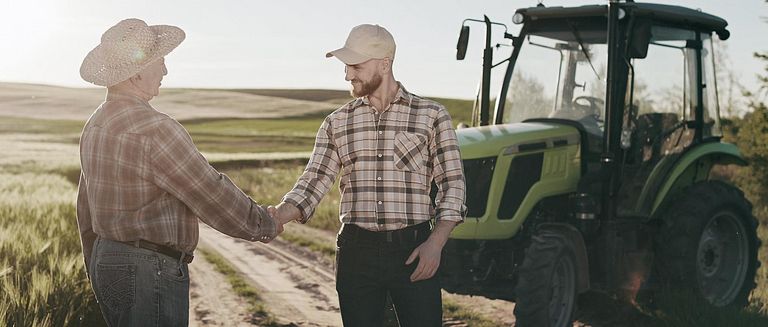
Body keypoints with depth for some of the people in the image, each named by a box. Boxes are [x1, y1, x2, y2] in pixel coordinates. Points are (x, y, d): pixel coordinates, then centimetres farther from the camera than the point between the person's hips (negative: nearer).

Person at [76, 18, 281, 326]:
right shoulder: (154, 129, -20)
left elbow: (86, 210, 19)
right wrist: (266, 224, 1)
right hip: (148, 271, -10)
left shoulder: (96, 124, 10)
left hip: (107, 259, 10)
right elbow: (212, 194, -14)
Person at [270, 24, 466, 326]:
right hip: (357, 253, 3)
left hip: (414, 251, -2)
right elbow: (314, 182, 1)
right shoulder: (336, 123, 8)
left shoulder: (431, 115, 1)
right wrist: (279, 215, -19)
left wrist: (436, 242, -12)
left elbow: (452, 184, 1)